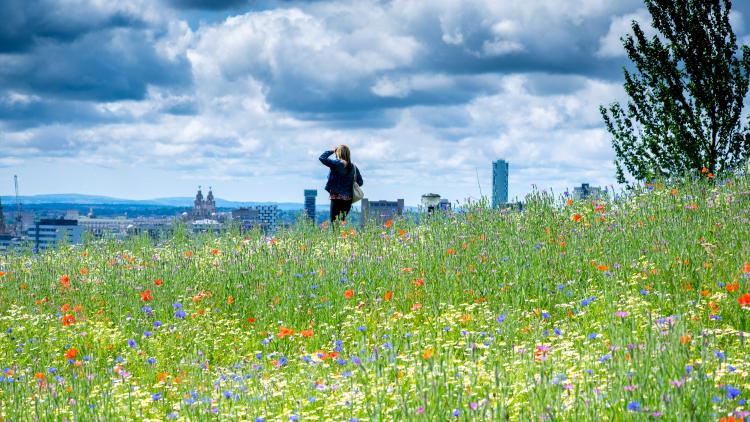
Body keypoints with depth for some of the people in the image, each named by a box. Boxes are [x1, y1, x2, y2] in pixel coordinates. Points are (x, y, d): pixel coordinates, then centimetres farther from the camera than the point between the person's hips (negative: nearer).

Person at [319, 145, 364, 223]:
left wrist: (332, 151, 2)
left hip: (337, 197, -6)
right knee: (342, 221, 14)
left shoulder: (337, 164, -10)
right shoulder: (353, 167, 5)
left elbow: (322, 158, -10)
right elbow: (360, 182, 9)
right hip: (348, 199, 6)